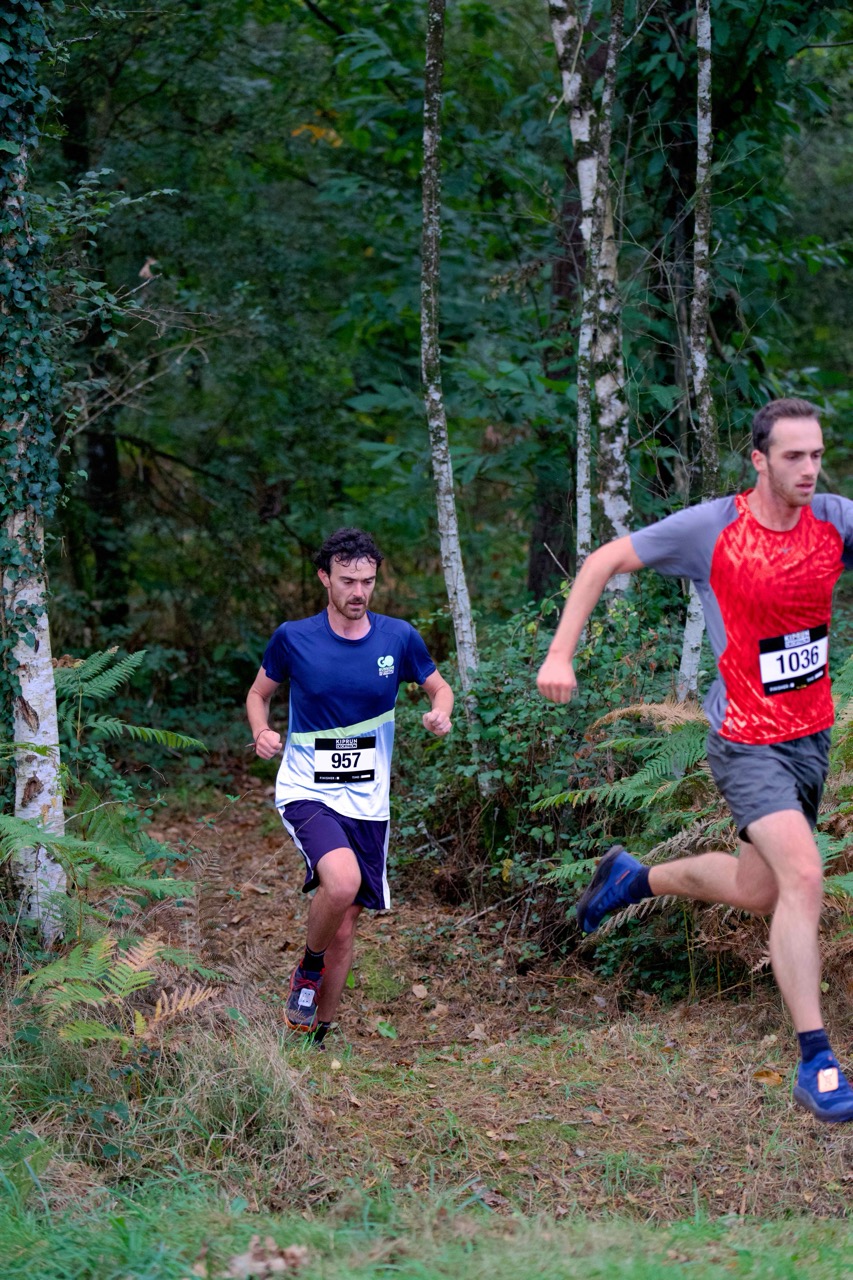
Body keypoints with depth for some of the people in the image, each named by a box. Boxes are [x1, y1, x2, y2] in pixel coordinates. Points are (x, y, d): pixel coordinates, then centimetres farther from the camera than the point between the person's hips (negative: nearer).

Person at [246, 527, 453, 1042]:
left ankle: (317, 1036, 25)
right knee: (342, 881, -31)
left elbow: (439, 687, 15)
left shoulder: (399, 637, 0)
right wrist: (262, 732, -10)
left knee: (345, 924, 7)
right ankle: (309, 967, -2)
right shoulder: (293, 638, -4)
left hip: (367, 803, 3)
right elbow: (259, 693, 11)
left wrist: (441, 714, -8)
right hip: (307, 792, -3)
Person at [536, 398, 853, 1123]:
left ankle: (635, 879, 48)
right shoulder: (710, 529, -15)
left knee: (756, 891, 19)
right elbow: (604, 562, -4)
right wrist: (560, 655, -10)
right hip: (747, 741, -6)